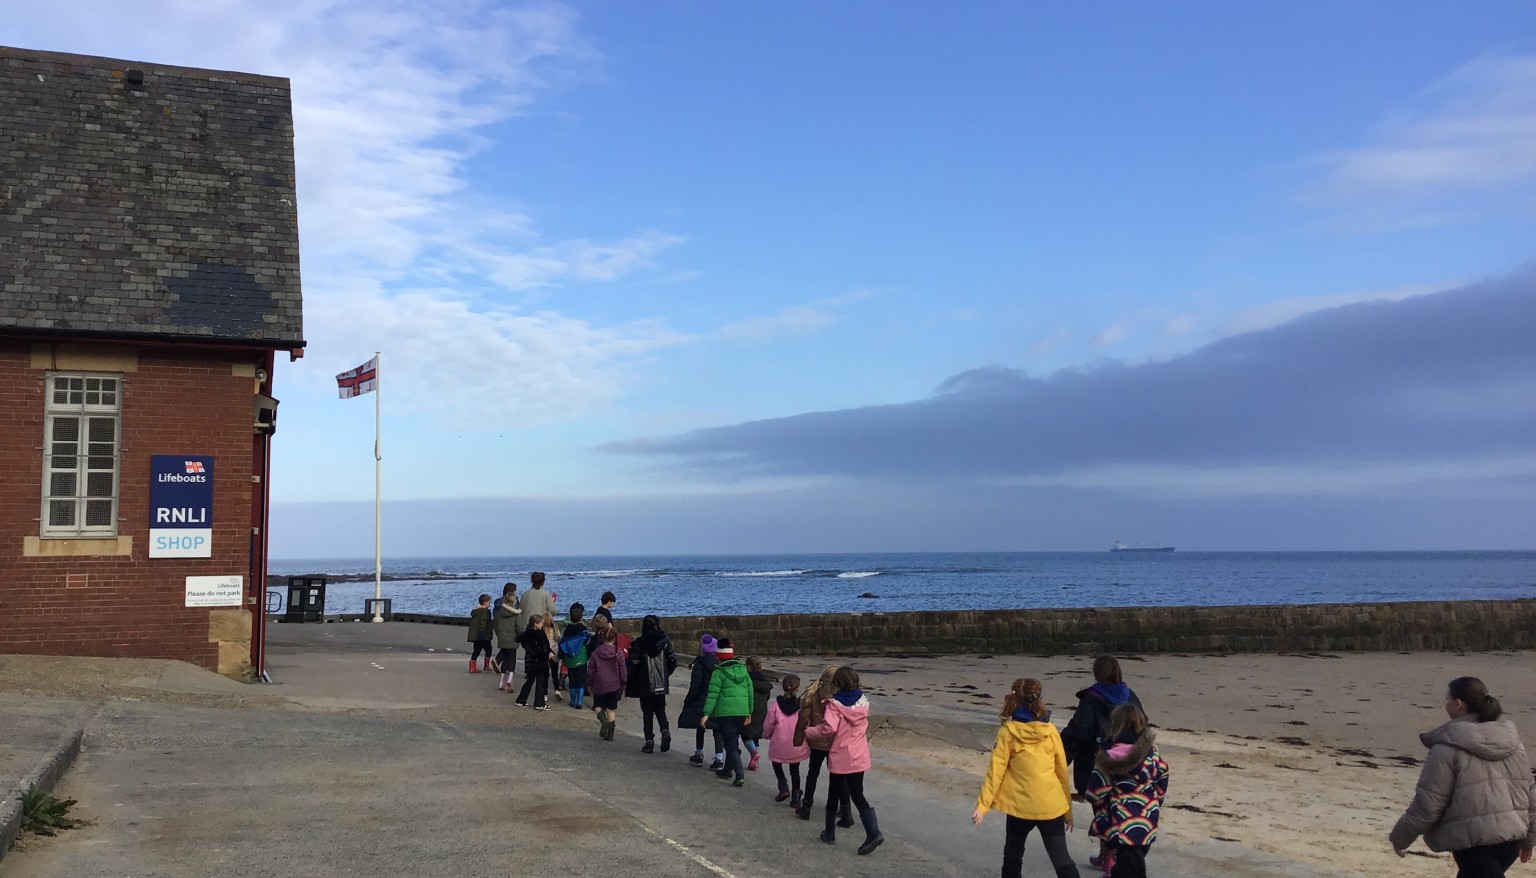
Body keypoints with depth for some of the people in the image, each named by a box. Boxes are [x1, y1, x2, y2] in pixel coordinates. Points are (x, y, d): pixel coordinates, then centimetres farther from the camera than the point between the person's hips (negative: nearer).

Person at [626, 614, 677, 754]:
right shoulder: (665, 642, -2)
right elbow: (673, 661, 0)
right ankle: (665, 730, -8)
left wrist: (630, 685, -2)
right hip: (661, 685, 3)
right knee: (660, 710, 17)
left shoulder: (639, 644, -11)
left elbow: (633, 666, -12)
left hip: (645, 685, -3)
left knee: (647, 712, 7)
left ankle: (649, 741, 5)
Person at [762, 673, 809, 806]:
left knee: (776, 763, 26)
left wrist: (767, 735, 21)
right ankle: (795, 797, 18)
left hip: (779, 744, -1)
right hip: (797, 745, 1)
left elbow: (768, 725, -1)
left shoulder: (776, 704, -9)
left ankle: (783, 787, 9)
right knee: (795, 770, 20)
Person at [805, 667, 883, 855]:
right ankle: (873, 833, -7)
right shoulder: (863, 702, 2)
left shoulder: (835, 705, -16)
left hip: (840, 757, -5)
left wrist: (808, 733, -11)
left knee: (834, 794, 13)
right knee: (857, 795, 8)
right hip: (859, 757, 5)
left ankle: (830, 833, 26)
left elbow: (828, 728, -28)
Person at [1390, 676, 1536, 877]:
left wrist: (1400, 837, 1)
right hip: (1511, 837, 8)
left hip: (1474, 840, -8)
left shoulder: (1448, 747, -14)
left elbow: (1428, 803, -13)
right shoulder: (1512, 741, 7)